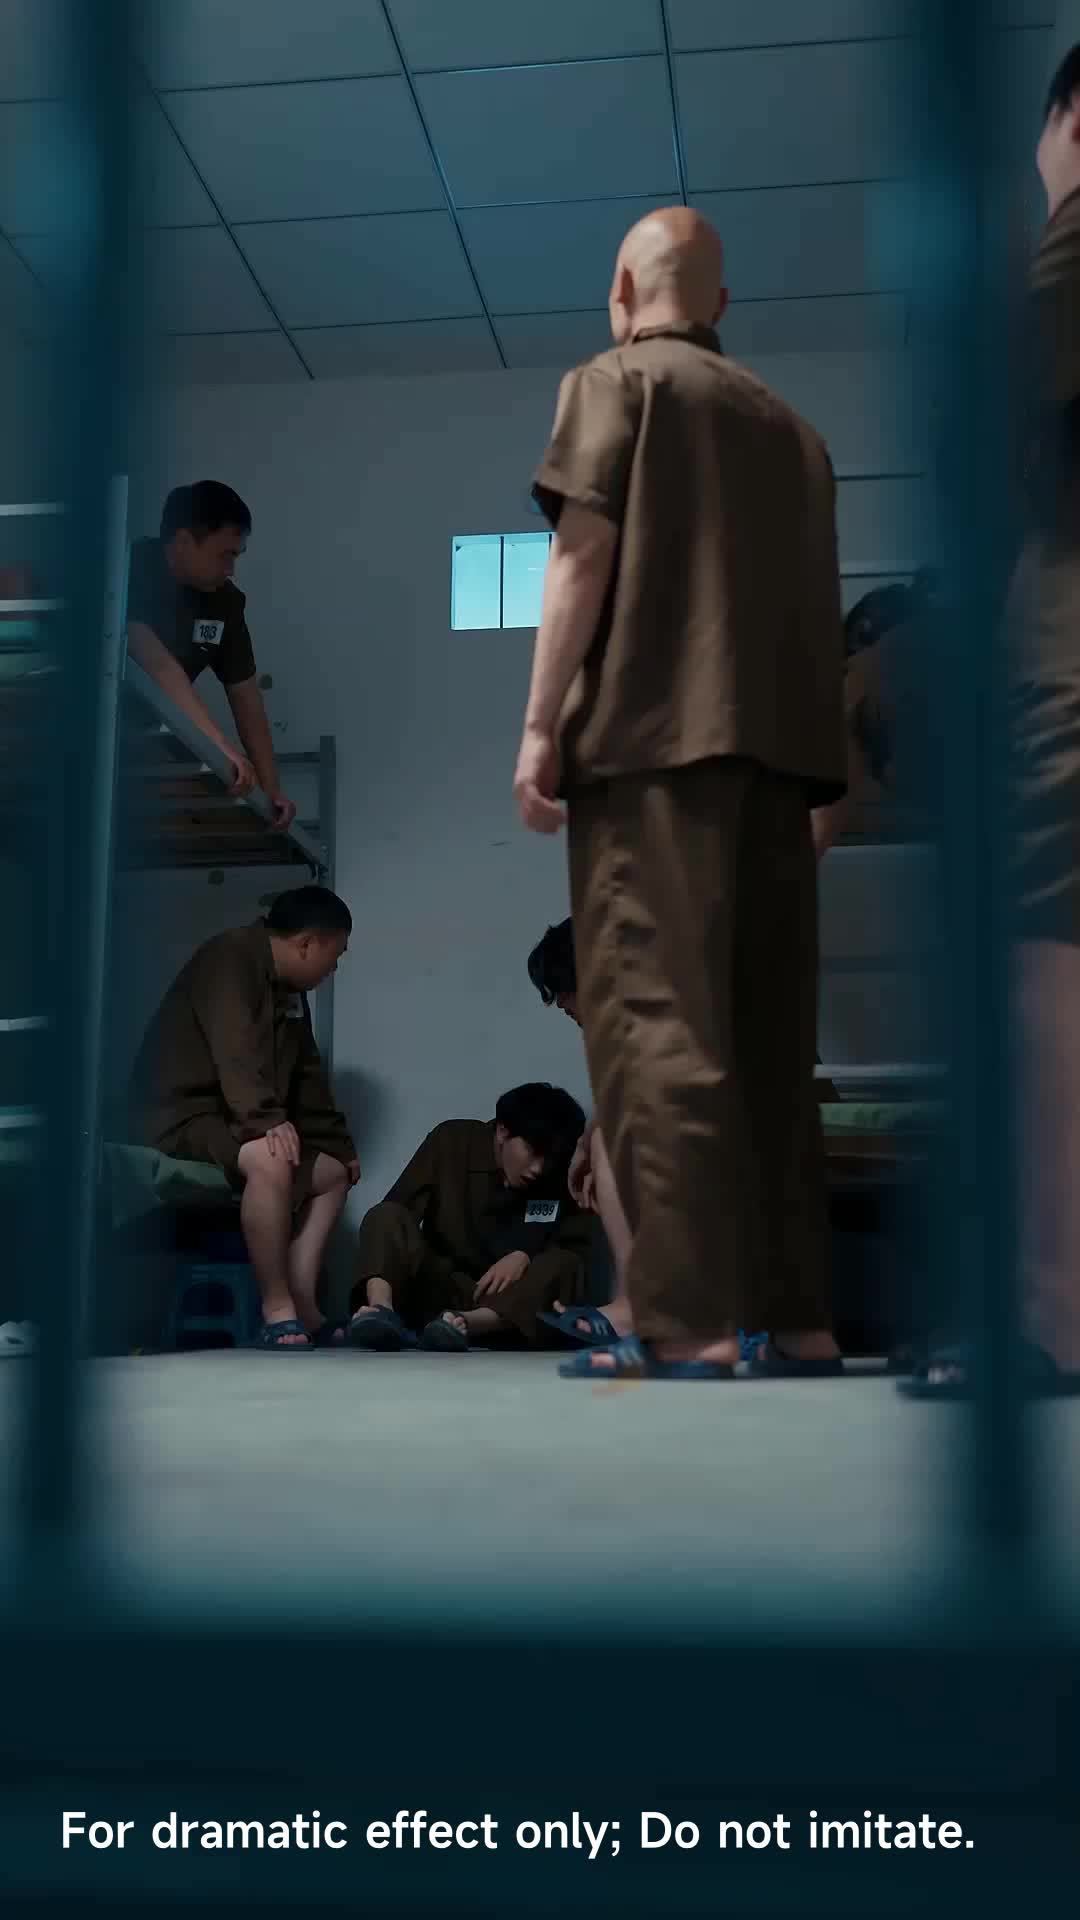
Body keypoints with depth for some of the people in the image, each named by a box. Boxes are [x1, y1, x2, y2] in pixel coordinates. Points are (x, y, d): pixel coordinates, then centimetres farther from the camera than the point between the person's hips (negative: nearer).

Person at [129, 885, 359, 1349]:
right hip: (182, 1115, -11)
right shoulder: (229, 960, -15)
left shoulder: (290, 990, 15)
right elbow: (236, 1052, -30)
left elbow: (307, 1076, 20)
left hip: (230, 1120, 11)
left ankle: (303, 1309, -4)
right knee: (269, 1160, -36)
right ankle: (277, 1310, -27)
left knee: (333, 1173, 8)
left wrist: (339, 1143, 18)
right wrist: (266, 1121, -41)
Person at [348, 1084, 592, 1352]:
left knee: (563, 1267, -28)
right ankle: (382, 1309, -52)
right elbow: (396, 1214, -10)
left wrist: (525, 1257, -23)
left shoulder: (563, 1179, -1)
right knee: (386, 1217, -23)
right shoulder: (453, 1142, -4)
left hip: (510, 1300, 1)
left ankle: (467, 1323, -52)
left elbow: (577, 1250, -4)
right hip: (437, 1293, 0)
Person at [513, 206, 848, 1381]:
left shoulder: (615, 382, 7)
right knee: (770, 1034, 6)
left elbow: (585, 552, -4)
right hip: (777, 746, 6)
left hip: (655, 731, -6)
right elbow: (811, 594, 18)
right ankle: (795, 1318, 5)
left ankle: (688, 1327, -15)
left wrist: (540, 727, -6)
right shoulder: (788, 423, 22)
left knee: (654, 1022, -10)